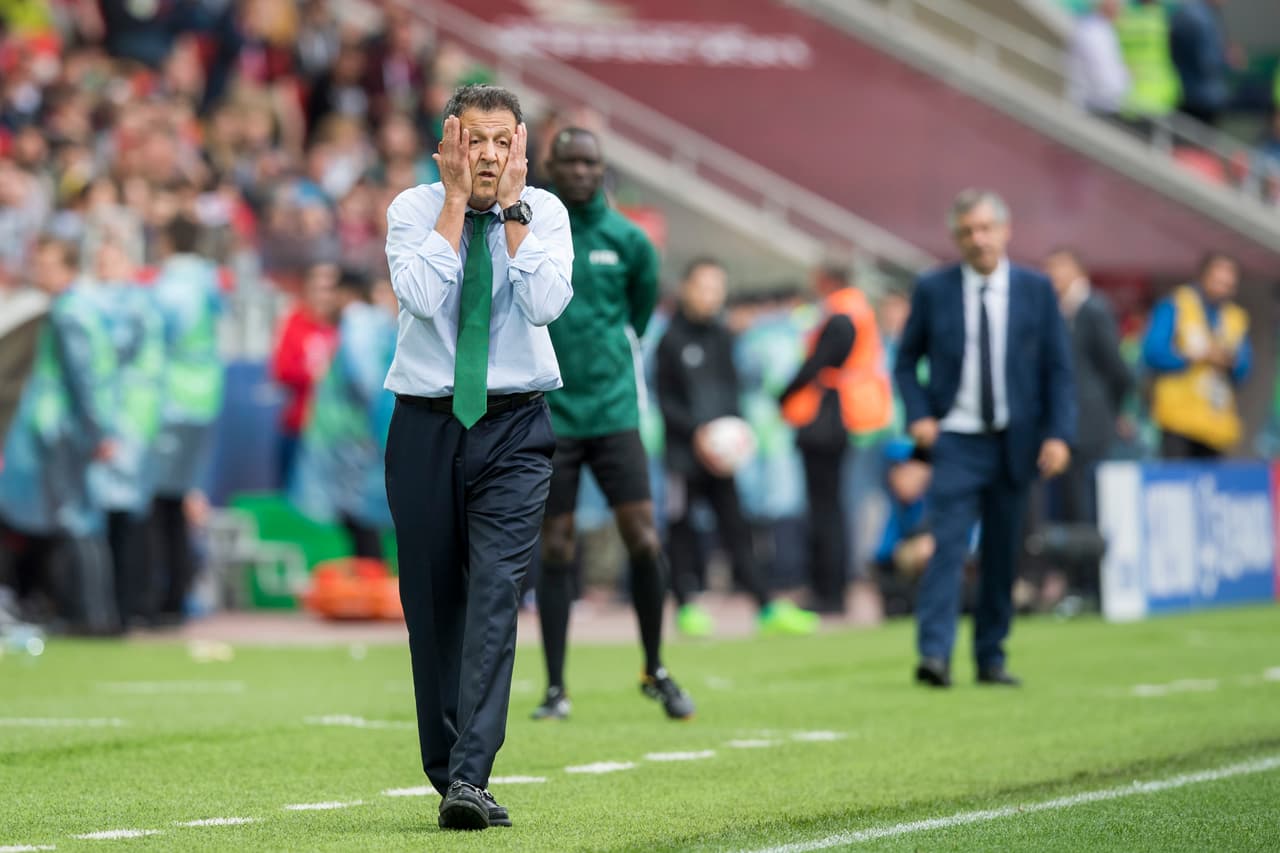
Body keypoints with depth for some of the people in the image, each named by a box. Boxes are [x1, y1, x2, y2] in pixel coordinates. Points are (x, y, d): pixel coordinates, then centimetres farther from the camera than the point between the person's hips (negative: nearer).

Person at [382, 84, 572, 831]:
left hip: (513, 430, -1)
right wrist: (456, 200, -14)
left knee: (496, 595, -15)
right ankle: (448, 777, 16)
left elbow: (547, 303, -14)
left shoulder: (545, 213, 2)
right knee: (433, 606, 5)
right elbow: (424, 298, -17)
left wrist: (512, 208, -12)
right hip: (426, 426, 1)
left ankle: (469, 778, -22)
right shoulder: (413, 209, 0)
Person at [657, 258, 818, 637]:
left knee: (735, 528, 3)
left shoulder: (722, 336, 11)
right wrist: (696, 432, -15)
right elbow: (665, 400, -5)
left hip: (718, 452, 4)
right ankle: (687, 606, 11)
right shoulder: (672, 339, -5)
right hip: (683, 451, -4)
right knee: (682, 530, 2)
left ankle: (767, 607, -1)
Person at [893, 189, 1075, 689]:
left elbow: (1057, 367, 5)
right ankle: (934, 656, -22)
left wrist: (1059, 433, -6)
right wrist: (918, 416, -6)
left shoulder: (1036, 290, 5)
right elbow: (906, 360, 10)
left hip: (1014, 442, 2)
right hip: (955, 441, -2)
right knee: (948, 545, -14)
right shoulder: (932, 290, 3)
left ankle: (991, 658, 16)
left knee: (1002, 554, 6)